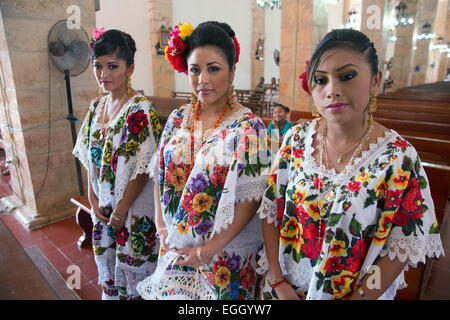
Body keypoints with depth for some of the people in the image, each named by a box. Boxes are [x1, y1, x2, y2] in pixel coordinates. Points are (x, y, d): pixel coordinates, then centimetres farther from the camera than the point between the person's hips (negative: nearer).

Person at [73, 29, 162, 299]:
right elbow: (90, 156, 8)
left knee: (134, 266, 11)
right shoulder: (96, 106, 5)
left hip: (135, 210, -6)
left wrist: (122, 210, -15)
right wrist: (93, 199, 2)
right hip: (104, 207, 7)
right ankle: (111, 294, 46)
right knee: (107, 261, 23)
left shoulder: (140, 109, -17)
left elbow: (144, 167, -19)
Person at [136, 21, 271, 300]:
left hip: (226, 253, -4)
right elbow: (162, 176, 4)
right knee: (172, 292, 22)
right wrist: (163, 231, -3)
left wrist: (208, 250, -17)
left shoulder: (248, 127, -16)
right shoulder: (179, 119, -1)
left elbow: (250, 198, -17)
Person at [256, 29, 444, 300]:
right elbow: (270, 210, -9)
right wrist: (278, 281, -10)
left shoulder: (399, 158, -19)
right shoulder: (297, 139, -12)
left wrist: (357, 297, -15)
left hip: (352, 293, -1)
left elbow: (401, 250, -14)